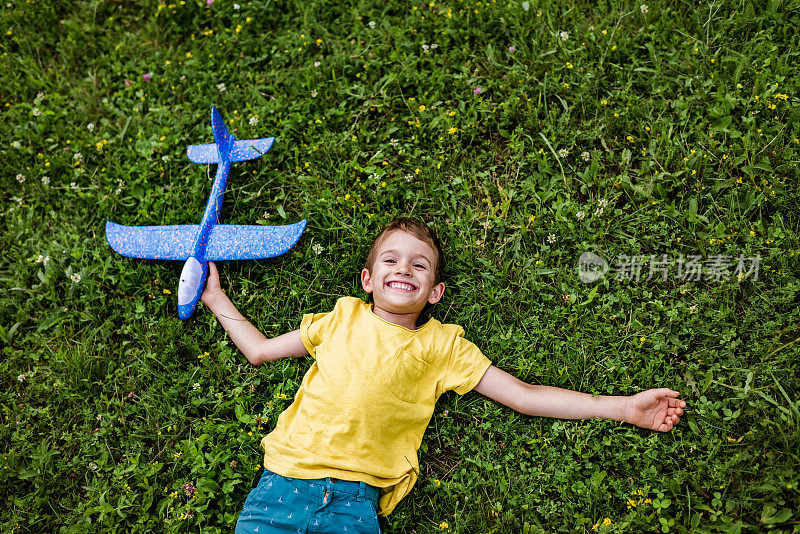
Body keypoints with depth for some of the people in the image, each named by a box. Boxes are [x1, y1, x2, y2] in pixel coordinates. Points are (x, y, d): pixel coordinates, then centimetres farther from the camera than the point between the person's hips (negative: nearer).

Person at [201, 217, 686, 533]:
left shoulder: (441, 345, 9)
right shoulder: (345, 317, 13)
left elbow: (522, 395, 7)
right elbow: (260, 350, 21)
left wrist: (622, 407, 3)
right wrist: (218, 300, 21)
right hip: (285, 476, 1)